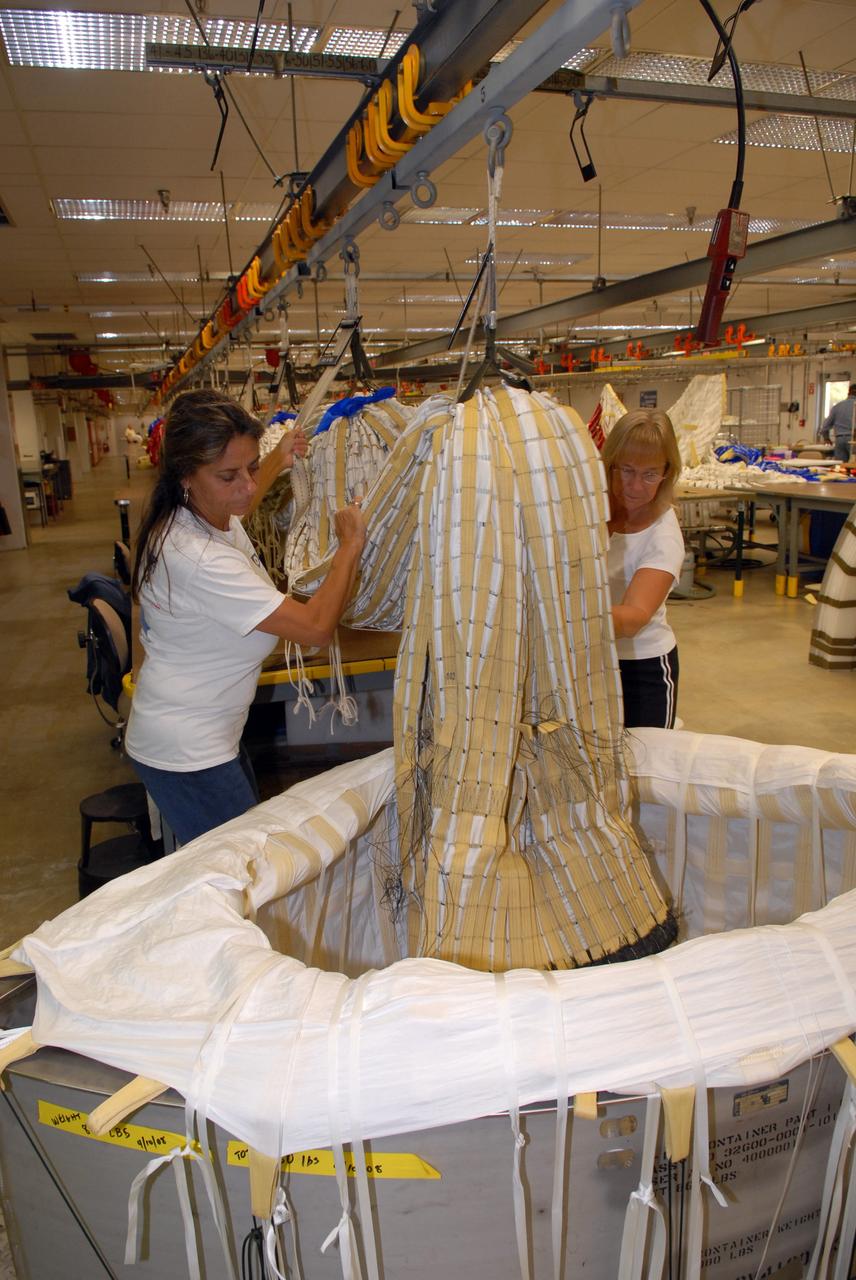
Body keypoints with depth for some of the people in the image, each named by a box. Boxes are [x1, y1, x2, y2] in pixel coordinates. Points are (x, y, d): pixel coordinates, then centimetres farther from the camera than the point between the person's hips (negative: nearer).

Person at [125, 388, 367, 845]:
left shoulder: (207, 512, -2)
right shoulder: (198, 559, -32)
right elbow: (317, 626, -31)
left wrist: (278, 462, 28)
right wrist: (351, 543, -20)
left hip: (205, 735, 10)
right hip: (184, 756, -10)